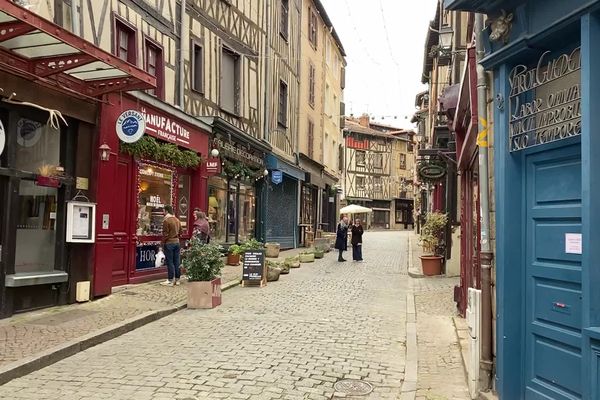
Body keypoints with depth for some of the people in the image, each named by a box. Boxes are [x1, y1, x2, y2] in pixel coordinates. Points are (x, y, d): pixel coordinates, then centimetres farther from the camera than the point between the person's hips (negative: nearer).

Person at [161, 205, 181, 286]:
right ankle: (177, 279, 13)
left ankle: (170, 280, -1)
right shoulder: (177, 220, 11)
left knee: (170, 262, -3)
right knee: (176, 261, 9)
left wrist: (163, 243, -4)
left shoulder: (166, 220, -11)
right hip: (177, 242, 7)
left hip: (169, 243, -7)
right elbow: (180, 231, 16)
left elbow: (165, 233, -13)